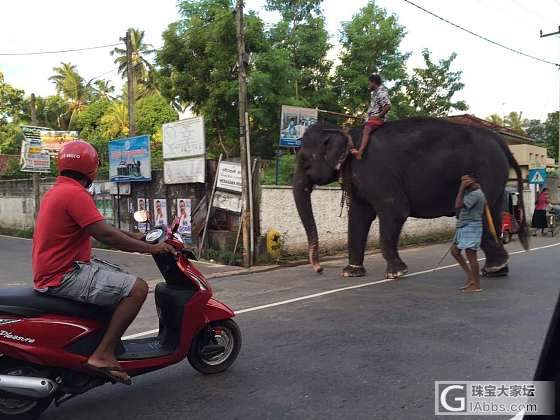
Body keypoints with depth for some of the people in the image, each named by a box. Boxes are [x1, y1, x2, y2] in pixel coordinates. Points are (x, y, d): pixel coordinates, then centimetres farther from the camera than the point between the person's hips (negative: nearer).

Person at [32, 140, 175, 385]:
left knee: (121, 278, 22)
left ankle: (111, 339, 24)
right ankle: (103, 355, -17)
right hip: (65, 277, -11)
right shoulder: (75, 193, -16)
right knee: (137, 288, -18)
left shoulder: (57, 191, 16)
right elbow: (105, 235, -23)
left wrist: (134, 237, 16)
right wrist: (149, 248, -14)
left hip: (52, 270, 11)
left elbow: (99, 228, 18)